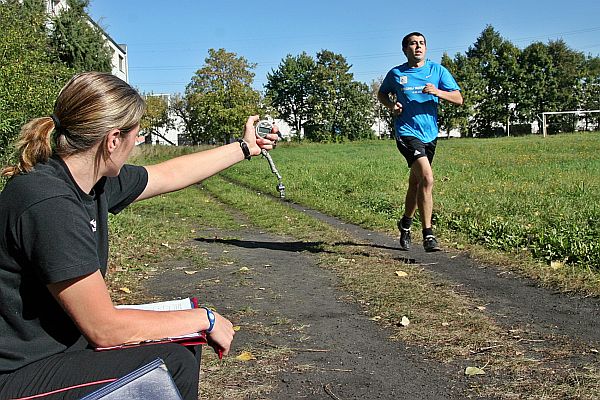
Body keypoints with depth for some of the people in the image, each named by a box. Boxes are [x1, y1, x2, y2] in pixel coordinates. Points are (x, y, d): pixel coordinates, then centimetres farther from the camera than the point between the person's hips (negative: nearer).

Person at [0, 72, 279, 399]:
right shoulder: (50, 203, -29)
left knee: (182, 346, 12)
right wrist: (204, 319, -15)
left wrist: (245, 147, 25)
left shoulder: (94, 179, -2)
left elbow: (170, 174, 15)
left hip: (59, 345, 9)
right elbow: (103, 328, -25)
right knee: (172, 363, -17)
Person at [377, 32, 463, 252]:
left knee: (415, 182, 16)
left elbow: (458, 99, 2)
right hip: (407, 133, -4)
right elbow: (381, 94, 20)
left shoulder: (437, 70, 5)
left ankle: (406, 223, 40)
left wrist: (438, 92, -17)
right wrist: (391, 105, -2)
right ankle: (428, 235, -18)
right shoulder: (395, 73, 2)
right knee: (427, 178, -22)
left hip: (430, 134, 4)